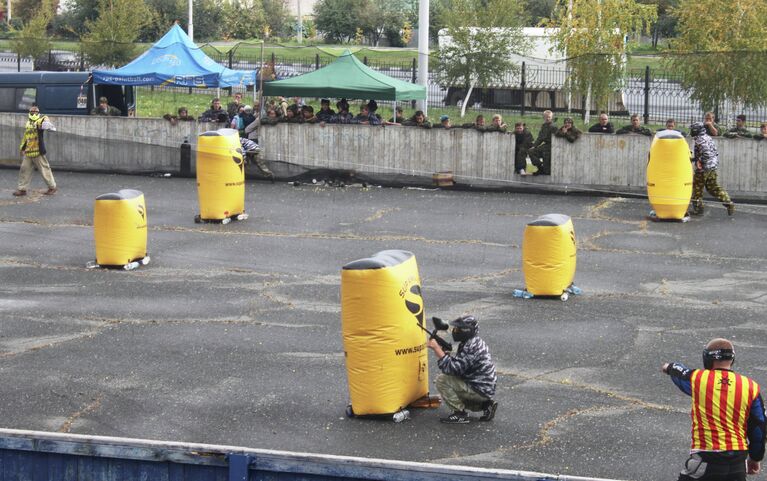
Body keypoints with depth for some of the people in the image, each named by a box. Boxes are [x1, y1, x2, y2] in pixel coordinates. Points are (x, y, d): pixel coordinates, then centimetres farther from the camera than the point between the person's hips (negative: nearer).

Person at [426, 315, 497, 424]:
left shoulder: (471, 347, -23)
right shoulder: (472, 342, 8)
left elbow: (452, 369, -27)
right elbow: (456, 363, 12)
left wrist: (436, 348, -24)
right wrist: (439, 349, -2)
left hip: (480, 390, -10)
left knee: (442, 380, -14)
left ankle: (460, 414, -7)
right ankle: (486, 404, 16)